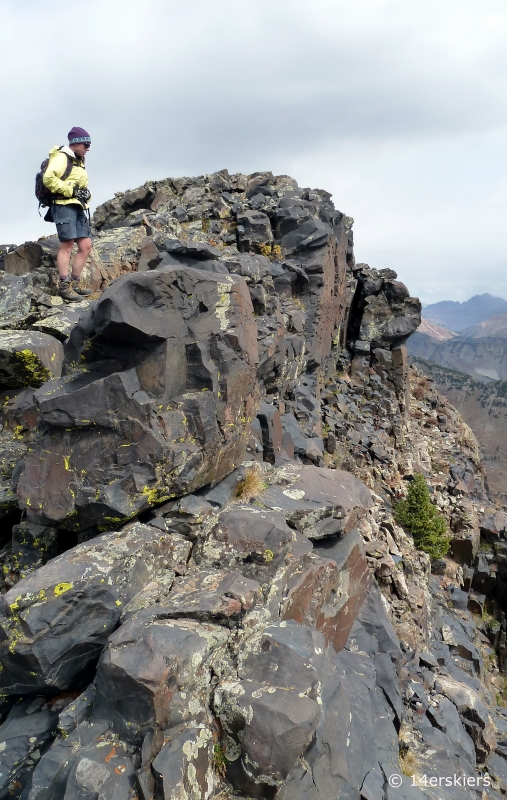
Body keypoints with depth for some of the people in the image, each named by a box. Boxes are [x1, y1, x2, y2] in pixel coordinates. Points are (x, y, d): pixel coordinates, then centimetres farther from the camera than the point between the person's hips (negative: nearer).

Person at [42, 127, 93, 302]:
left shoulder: (79, 161, 23)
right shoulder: (62, 157, -7)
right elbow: (48, 178, -21)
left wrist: (85, 195, 11)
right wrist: (70, 190, -19)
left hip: (78, 208, 9)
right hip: (64, 207, -9)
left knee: (86, 246, 5)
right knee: (67, 245, -11)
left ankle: (75, 282, 12)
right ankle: (65, 286, -9)